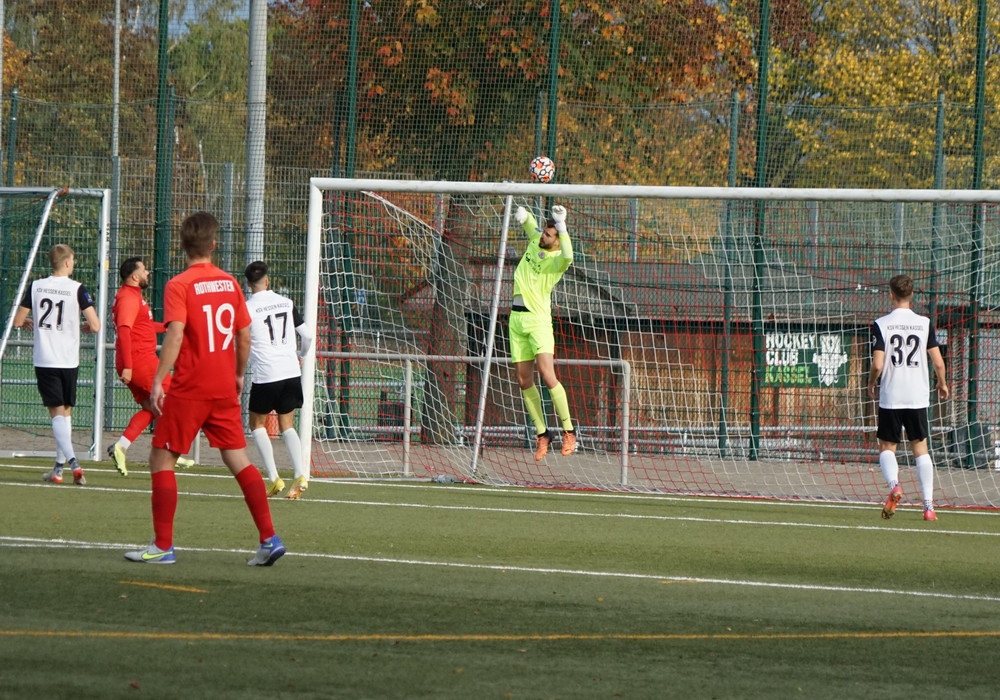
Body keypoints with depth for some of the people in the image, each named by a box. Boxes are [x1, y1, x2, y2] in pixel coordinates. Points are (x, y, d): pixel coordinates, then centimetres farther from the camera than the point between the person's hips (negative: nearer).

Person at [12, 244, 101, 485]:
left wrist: (29, 323, 30)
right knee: (66, 412, 14)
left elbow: (17, 321, 7)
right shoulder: (77, 289, -6)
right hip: (69, 361, 0)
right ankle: (59, 467, 15)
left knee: (57, 412, -3)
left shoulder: (36, 287, 0)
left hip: (44, 361, 0)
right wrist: (84, 327, 13)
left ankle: (72, 461, -21)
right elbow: (95, 326, -11)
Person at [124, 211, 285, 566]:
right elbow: (245, 335, 10)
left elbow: (175, 335, -21)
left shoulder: (179, 286, -10)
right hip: (225, 390, 5)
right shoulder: (230, 283, 7)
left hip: (189, 390, -5)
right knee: (238, 460, 9)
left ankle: (163, 546, 1)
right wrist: (238, 375, 23)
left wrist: (158, 381, -21)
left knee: (161, 460, 4)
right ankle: (269, 539, 3)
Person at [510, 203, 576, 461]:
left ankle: (569, 431, -11)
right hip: (516, 318, 7)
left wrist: (561, 225, -39)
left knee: (547, 376, -18)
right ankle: (542, 433, 14)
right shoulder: (535, 240, 6)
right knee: (524, 381, 6)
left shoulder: (556, 260, -15)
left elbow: (567, 257, -37)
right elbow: (528, 222, 20)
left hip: (537, 319, -7)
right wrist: (523, 214, -3)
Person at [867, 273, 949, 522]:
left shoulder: (881, 325, -6)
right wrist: (942, 384, 19)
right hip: (918, 397, 2)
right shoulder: (925, 324, 0)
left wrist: (871, 385, 9)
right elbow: (938, 363, -1)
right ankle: (928, 505, 3)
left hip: (890, 398, -2)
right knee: (920, 449, 11)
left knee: (886, 447, 10)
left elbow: (877, 364, -12)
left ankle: (894, 485, -19)